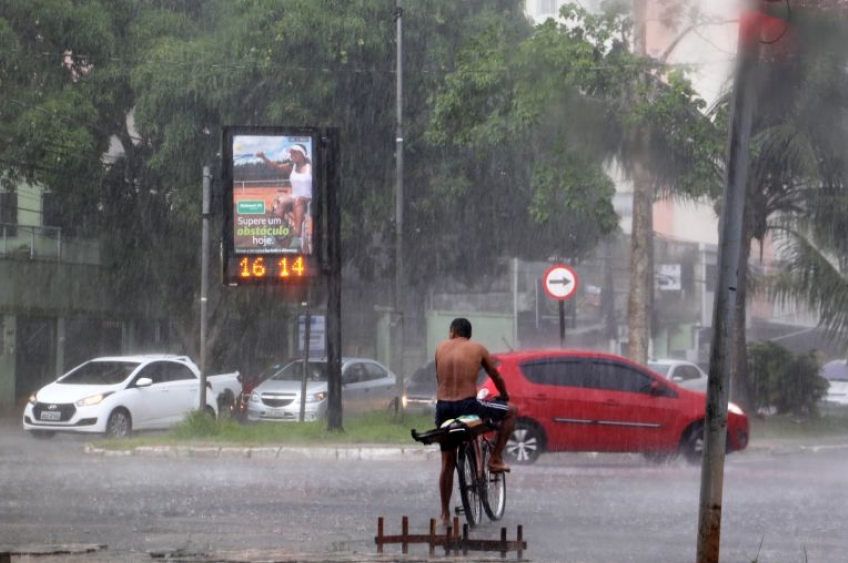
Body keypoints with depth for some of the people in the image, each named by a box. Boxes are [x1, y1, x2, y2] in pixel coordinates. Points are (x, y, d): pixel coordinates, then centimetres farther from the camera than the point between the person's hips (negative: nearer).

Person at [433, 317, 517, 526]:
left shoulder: (441, 348, 13)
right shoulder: (478, 349, 8)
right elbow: (496, 377, 18)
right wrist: (504, 396, 37)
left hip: (443, 407, 4)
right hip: (467, 405, -4)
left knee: (447, 462, 17)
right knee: (511, 411, 19)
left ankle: (445, 514, 19)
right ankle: (495, 459, 17)